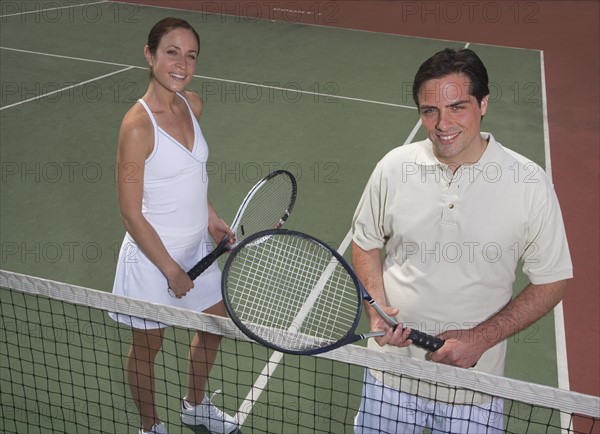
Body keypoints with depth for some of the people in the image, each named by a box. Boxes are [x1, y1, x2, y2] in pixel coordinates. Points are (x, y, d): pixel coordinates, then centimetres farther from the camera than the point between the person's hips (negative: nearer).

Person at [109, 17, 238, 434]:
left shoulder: (193, 104, -2)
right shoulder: (138, 125, -25)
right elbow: (131, 214, -21)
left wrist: (210, 217, 7)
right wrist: (171, 270, -16)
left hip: (196, 246, 8)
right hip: (153, 254, -7)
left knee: (215, 325, 23)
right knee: (147, 347, 14)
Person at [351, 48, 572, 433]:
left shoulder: (530, 184, -13)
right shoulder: (394, 167, -7)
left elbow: (553, 281, -4)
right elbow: (366, 242, 8)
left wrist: (481, 338, -14)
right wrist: (377, 307, -9)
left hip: (475, 381, -1)